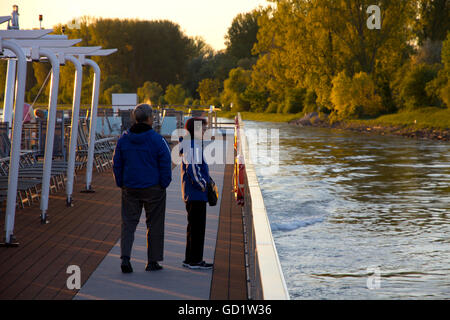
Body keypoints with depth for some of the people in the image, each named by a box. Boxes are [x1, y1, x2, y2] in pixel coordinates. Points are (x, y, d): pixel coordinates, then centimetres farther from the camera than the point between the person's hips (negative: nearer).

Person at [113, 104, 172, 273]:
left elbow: (116, 164, 6)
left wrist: (121, 184, 14)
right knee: (154, 224, 8)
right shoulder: (157, 140, -11)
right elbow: (165, 164, -10)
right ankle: (153, 261, 12)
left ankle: (125, 257, -10)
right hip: (153, 189, -3)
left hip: (130, 189, 3)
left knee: (128, 222, 8)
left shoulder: (123, 139, 2)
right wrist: (164, 184, 2)